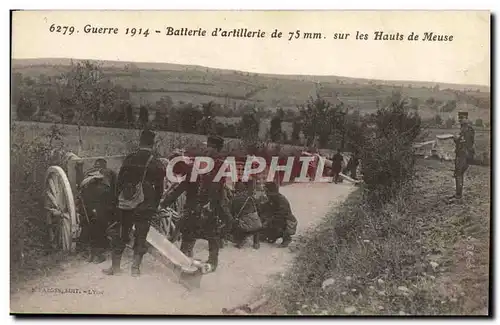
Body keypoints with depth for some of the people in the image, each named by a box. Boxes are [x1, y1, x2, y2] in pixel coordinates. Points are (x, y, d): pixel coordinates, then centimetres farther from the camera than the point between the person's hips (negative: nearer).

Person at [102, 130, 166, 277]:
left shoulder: (129, 159, -2)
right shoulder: (157, 164, -3)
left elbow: (119, 182, 2)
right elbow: (159, 189, 1)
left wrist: (118, 200, 11)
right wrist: (155, 206, 11)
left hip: (125, 204, 1)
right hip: (146, 206, 0)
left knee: (120, 234, 10)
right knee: (141, 235, 9)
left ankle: (115, 266, 15)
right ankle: (136, 267, 10)